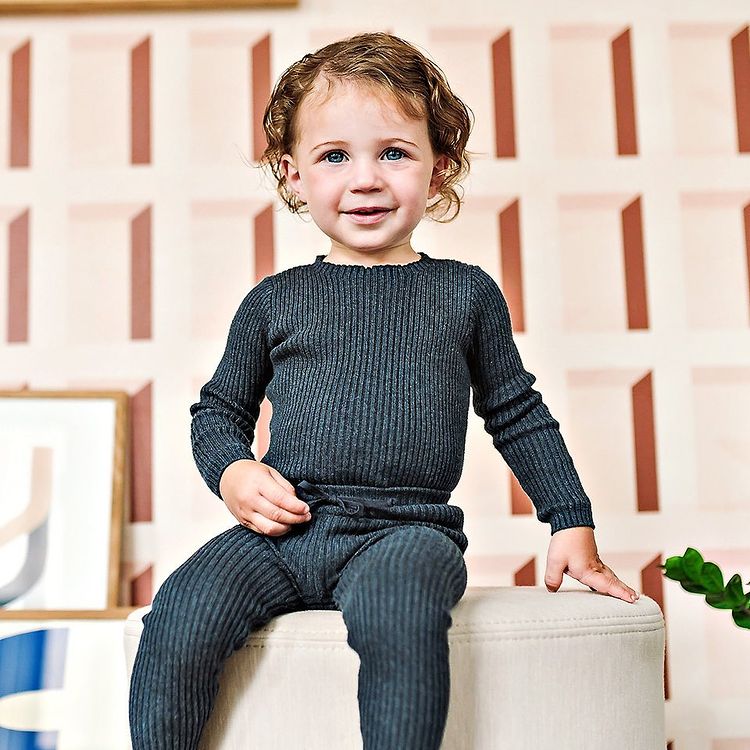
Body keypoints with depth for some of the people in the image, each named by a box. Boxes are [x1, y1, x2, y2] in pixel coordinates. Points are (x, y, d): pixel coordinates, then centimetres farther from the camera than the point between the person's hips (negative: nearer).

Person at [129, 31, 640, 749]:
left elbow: (518, 415, 19)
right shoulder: (274, 300, 10)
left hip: (406, 528, -1)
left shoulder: (466, 294, 10)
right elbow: (218, 408, 20)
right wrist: (233, 474, -1)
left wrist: (571, 523, 17)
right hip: (283, 528, 2)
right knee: (178, 622, -23)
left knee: (399, 620, -35)